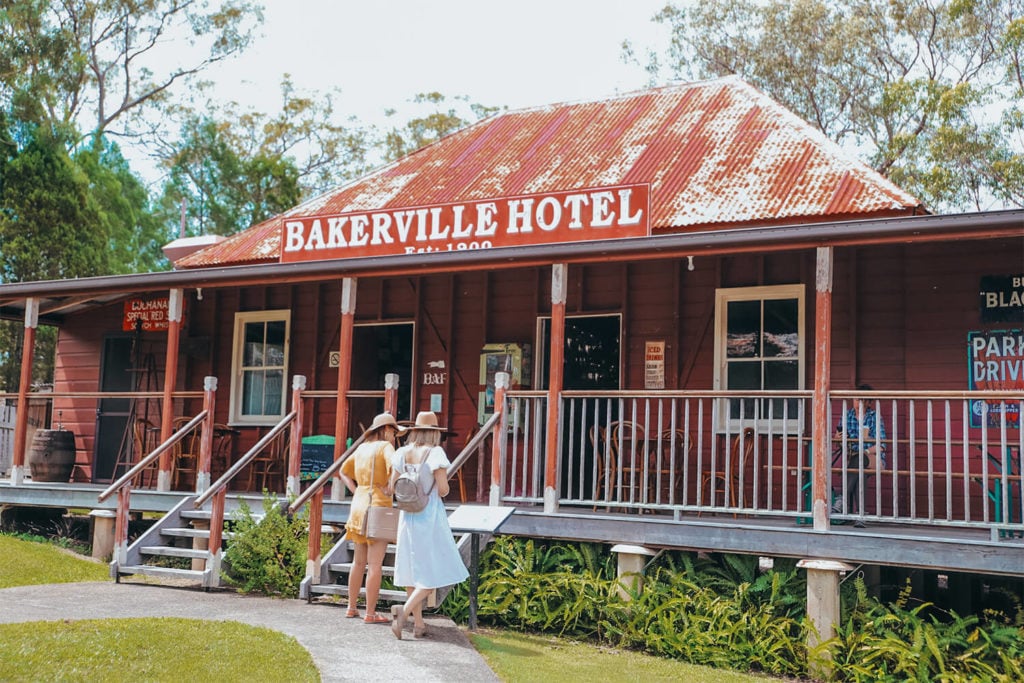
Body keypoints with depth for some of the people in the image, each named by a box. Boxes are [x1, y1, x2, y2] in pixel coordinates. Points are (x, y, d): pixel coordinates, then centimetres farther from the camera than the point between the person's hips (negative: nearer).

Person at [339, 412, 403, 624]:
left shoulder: (362, 448, 14)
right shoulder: (386, 446, -7)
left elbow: (344, 472, 23)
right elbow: (394, 468, -26)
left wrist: (356, 491, 13)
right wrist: (390, 489, -13)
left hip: (359, 504, 7)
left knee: (359, 562, 16)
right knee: (375, 564, -3)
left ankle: (352, 608, 21)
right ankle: (370, 613, -1)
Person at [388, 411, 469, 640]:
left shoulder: (402, 453, 3)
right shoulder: (435, 452, -11)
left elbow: (393, 486, 4)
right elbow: (442, 489, -16)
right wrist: (445, 490, 7)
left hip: (408, 515, 6)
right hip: (430, 515, -5)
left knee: (413, 568, 11)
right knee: (435, 571, 0)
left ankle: (418, 624, 15)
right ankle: (405, 610, -18)